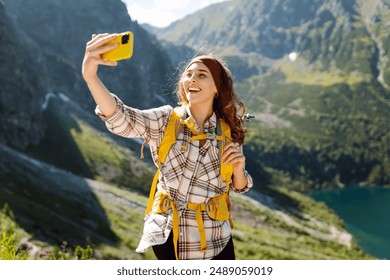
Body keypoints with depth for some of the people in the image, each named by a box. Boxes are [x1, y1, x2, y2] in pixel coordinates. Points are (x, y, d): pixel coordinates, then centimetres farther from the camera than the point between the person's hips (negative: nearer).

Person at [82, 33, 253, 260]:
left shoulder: (228, 132, -3)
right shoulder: (165, 121, -9)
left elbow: (239, 187, 7)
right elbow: (121, 119, -29)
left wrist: (238, 169, -17)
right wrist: (90, 75, -45)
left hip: (214, 237, 2)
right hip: (169, 233, -1)